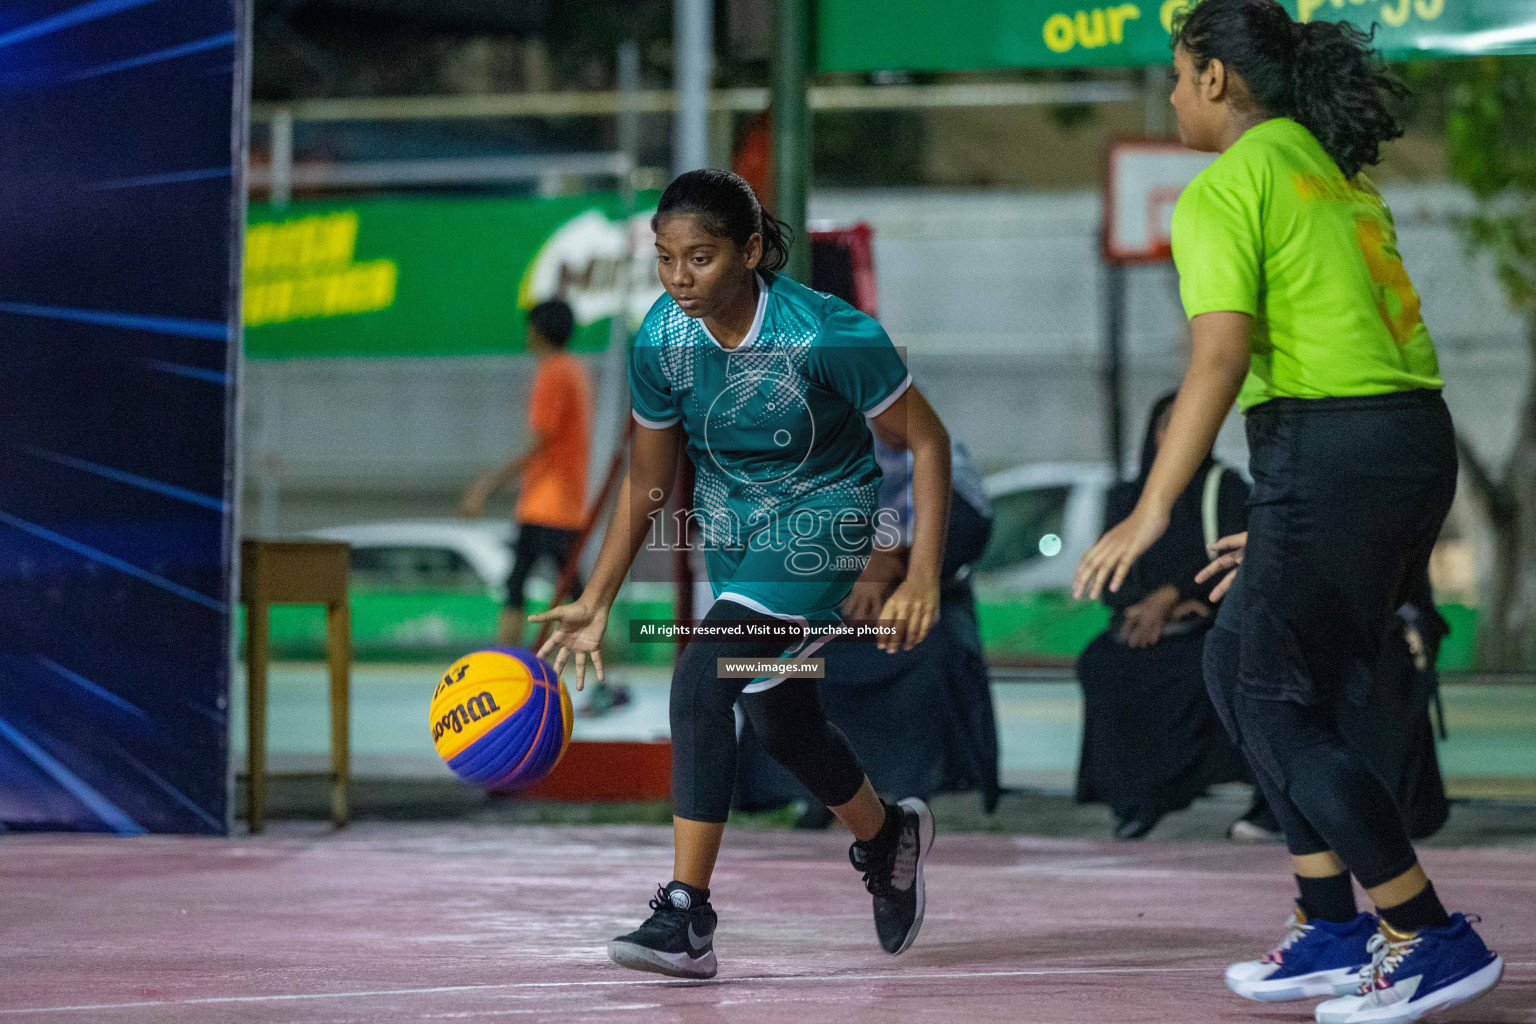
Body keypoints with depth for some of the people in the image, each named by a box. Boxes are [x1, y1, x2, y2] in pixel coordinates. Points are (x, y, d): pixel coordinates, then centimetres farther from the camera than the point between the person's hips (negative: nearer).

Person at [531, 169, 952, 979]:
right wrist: (595, 601, 0)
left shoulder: (828, 334, -26)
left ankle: (686, 918, -22)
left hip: (819, 521, -6)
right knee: (780, 724, 16)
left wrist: (923, 577, -20)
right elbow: (646, 485, 2)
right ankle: (888, 836, 48)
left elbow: (927, 441, -15)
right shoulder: (662, 341, -12)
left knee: (701, 684, -24)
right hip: (730, 529, 6)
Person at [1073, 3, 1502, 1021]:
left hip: (1331, 453, -9)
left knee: (1276, 704, 0)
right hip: (1418, 441, 9)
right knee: (1240, 667, 19)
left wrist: (1150, 514, -19)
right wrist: (1284, 530, 25)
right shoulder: (1340, 175, 21)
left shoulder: (1226, 191, -6)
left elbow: (1221, 359, -18)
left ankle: (1434, 938, -1)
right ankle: (1332, 928, 18)